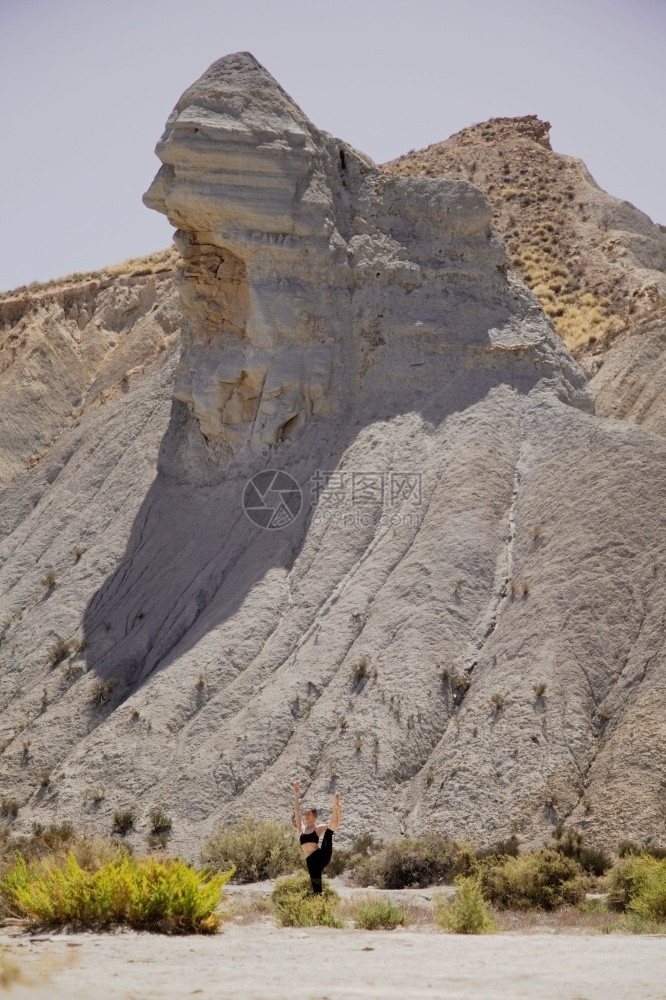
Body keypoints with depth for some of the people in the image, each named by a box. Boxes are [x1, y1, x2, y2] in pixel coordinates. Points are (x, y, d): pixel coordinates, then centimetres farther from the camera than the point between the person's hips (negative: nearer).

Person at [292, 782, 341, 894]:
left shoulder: (318, 828, 8)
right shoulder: (301, 829, 18)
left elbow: (335, 825, -4)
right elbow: (296, 813, 13)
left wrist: (335, 808, -14)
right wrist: (297, 797, 11)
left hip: (321, 856, -3)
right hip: (311, 861, 3)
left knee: (329, 831, -21)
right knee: (317, 888, -2)